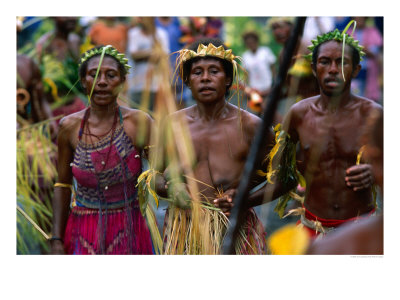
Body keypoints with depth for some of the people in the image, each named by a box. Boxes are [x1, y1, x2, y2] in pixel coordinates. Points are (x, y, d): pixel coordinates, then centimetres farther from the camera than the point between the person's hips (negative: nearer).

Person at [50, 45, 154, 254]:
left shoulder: (139, 122, -7)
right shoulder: (69, 127, 0)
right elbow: (62, 186, 7)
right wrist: (56, 240, 4)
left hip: (128, 233, -1)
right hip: (83, 233, 1)